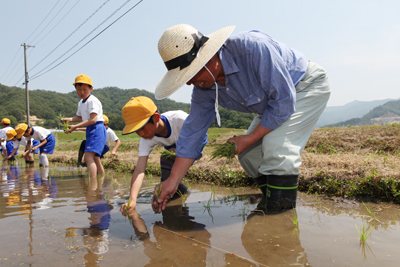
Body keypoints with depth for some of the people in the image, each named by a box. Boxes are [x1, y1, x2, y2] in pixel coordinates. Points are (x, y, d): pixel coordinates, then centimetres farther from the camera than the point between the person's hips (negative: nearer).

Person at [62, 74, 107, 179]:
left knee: (88, 157, -23)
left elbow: (93, 119, -22)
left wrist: (75, 126, -21)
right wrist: (70, 119, 7)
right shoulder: (81, 103, 16)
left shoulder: (92, 101, -14)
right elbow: (80, 117, 29)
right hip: (90, 130, 10)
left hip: (97, 129, -10)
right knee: (96, 160, 18)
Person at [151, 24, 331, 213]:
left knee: (277, 146, -28)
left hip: (309, 85, -7)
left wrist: (249, 139, -23)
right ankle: (270, 204, 19)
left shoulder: (252, 48, -38)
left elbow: (284, 101, -32)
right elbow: (192, 131, -9)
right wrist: (173, 181, -10)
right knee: (248, 155, 0)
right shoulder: (203, 88, -15)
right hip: (273, 102, 7)